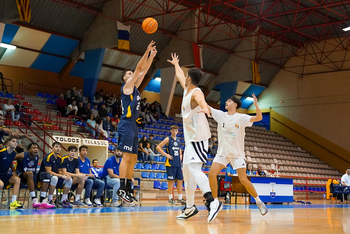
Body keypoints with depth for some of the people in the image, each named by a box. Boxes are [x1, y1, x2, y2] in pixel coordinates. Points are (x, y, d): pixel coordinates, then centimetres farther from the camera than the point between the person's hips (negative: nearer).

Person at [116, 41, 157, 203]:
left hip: (133, 125, 10)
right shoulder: (127, 86, -2)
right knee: (127, 156, -14)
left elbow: (143, 71, 23)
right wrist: (147, 52, -8)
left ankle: (128, 190, 10)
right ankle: (122, 188, -15)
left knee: (133, 158, 7)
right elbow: (138, 69, -8)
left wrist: (151, 56, 18)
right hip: (126, 124, -9)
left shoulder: (135, 87, 21)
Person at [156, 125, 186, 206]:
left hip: (178, 163, 7)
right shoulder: (168, 139, -3)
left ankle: (180, 198, 12)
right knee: (171, 180, -6)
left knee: (180, 180, 5)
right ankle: (170, 199, 0)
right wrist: (166, 155, -14)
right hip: (170, 163, -7)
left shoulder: (178, 140, 16)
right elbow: (158, 147, -9)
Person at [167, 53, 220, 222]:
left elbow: (201, 100, -39)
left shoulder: (196, 92, -14)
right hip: (190, 138, 10)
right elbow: (179, 75, 36)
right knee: (187, 170, 13)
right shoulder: (187, 89, 14)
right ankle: (190, 207, 21)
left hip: (198, 137, -10)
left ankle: (212, 202, -36)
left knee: (194, 168, -25)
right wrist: (176, 64, 51)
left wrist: (204, 107, -61)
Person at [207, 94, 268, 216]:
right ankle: (215, 202, -2)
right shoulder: (221, 115, 4)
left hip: (237, 154, -3)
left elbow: (259, 118, -18)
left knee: (243, 180, -9)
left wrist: (256, 104, -33)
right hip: (222, 152, 3)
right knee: (212, 174, -16)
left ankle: (259, 202, 12)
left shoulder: (241, 118, -7)